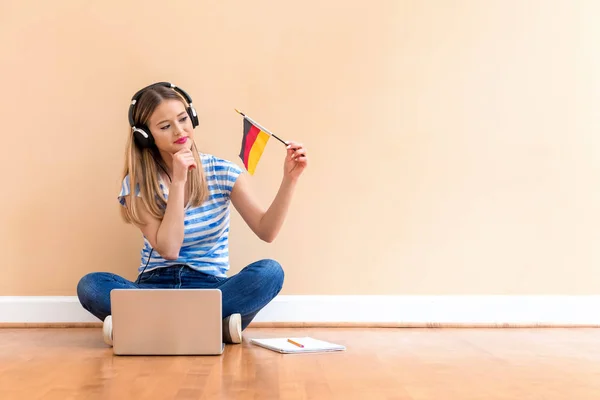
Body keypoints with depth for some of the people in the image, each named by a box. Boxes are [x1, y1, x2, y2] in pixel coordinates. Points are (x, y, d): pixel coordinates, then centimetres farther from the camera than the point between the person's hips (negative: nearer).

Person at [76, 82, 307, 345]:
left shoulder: (222, 172, -1)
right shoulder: (137, 184, -4)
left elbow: (266, 231, -10)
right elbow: (168, 249, -14)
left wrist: (289, 179, -23)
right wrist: (178, 182, -18)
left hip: (211, 287, 1)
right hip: (155, 285, 0)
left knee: (270, 272, -29)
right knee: (90, 285, -28)